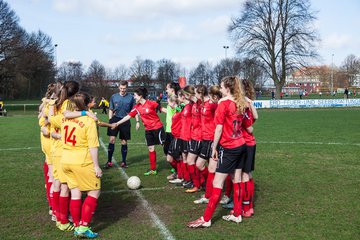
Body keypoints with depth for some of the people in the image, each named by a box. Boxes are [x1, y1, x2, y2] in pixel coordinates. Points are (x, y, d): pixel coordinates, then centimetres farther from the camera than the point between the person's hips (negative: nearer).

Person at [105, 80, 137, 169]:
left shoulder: (131, 98, 2)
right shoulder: (114, 97, 6)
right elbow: (111, 110, 12)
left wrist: (137, 121, -1)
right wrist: (110, 120, 2)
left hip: (125, 121, 0)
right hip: (115, 119, 0)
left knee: (124, 142, 6)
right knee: (112, 139, -8)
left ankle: (124, 162, 19)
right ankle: (109, 162, 0)